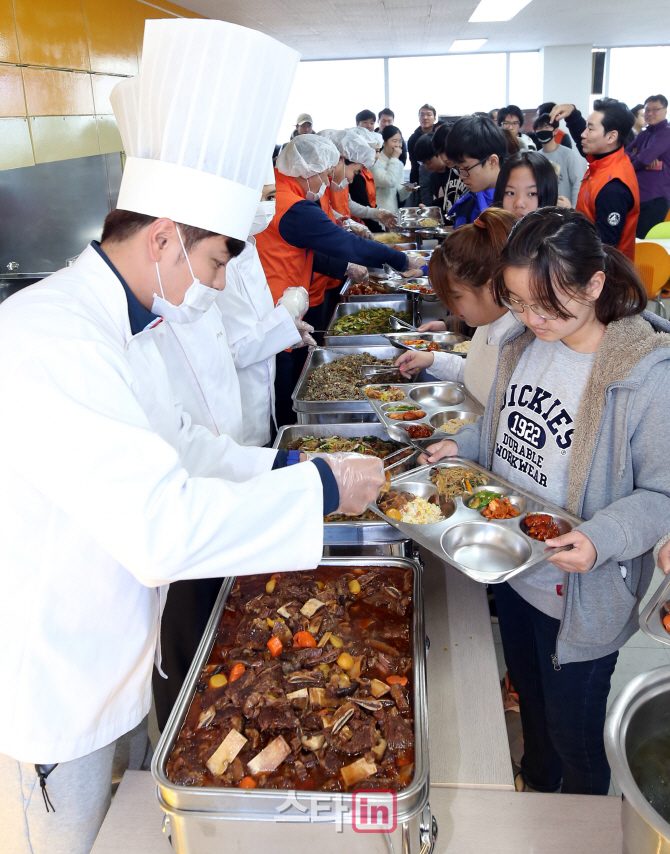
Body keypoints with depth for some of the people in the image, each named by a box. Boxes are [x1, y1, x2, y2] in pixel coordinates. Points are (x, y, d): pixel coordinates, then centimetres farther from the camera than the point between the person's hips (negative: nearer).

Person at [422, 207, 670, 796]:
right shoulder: (522, 344, -3)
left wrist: (603, 537, -34)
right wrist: (463, 444, -3)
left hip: (581, 592, -6)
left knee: (572, 725, 16)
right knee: (528, 692, 29)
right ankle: (535, 780, 60)